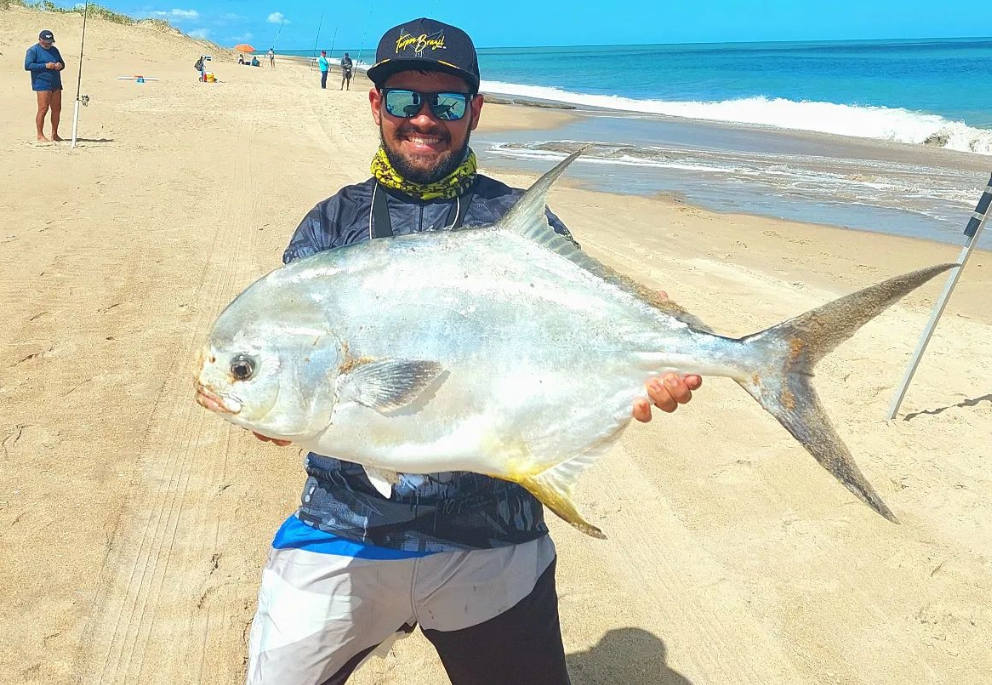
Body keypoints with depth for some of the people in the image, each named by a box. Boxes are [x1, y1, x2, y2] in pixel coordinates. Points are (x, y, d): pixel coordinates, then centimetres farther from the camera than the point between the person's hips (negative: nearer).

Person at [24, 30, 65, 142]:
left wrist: (60, 65, -1)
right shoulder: (33, 50, -1)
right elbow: (27, 65, -10)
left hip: (56, 84, 7)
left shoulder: (54, 50, 19)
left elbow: (62, 63, 25)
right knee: (43, 109, -10)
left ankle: (54, 134, 16)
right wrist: (45, 66, -18)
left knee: (57, 109, 7)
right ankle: (40, 135, -5)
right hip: (42, 84, -7)